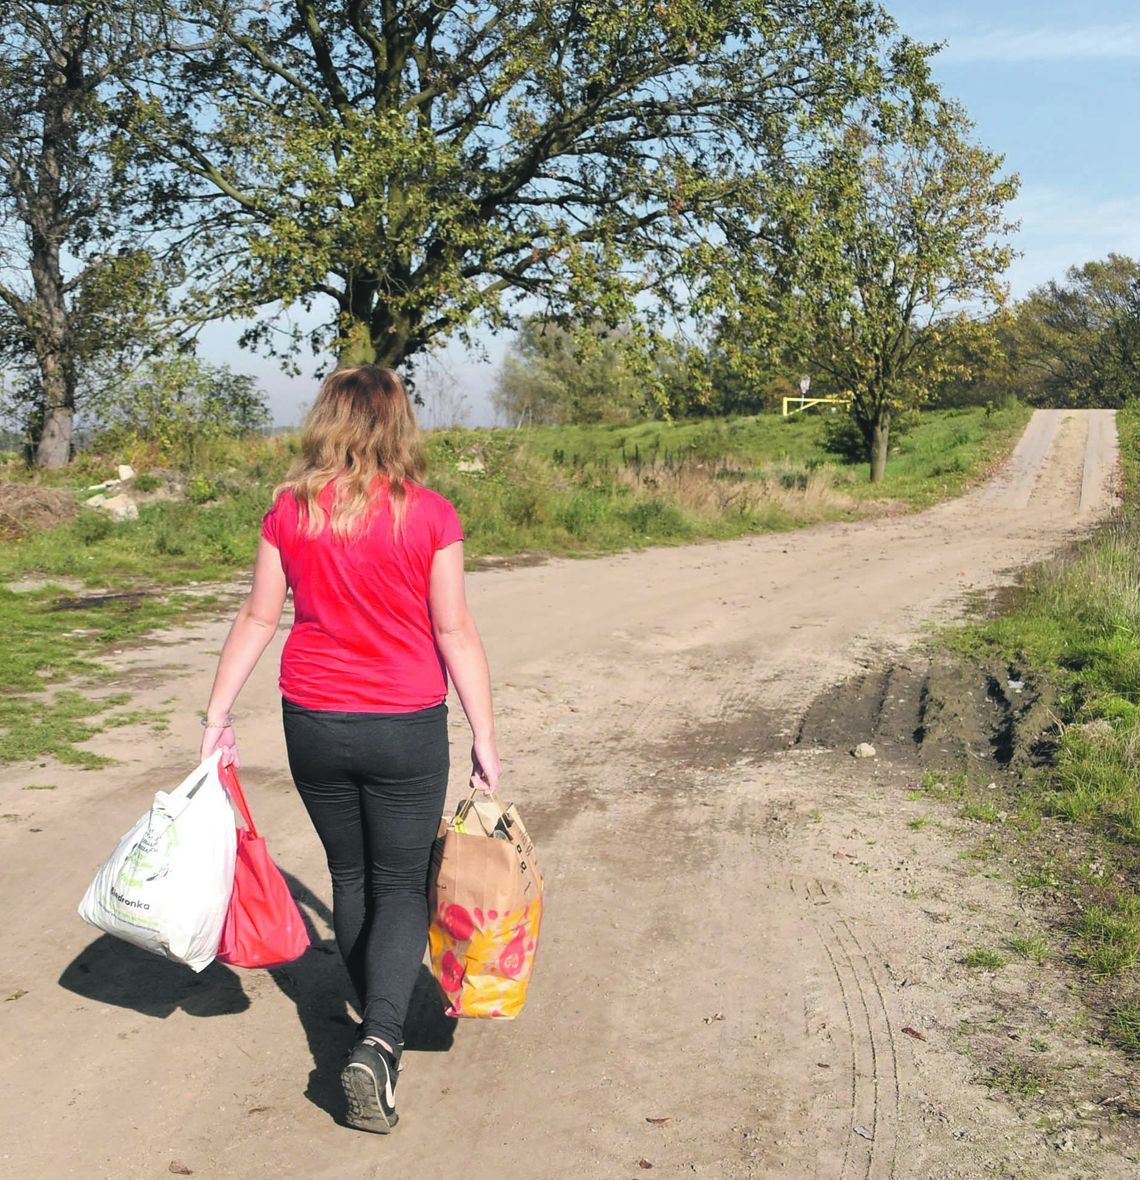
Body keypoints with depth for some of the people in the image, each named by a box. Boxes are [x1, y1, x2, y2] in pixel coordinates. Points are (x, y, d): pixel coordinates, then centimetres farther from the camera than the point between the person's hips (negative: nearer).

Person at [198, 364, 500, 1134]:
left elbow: (258, 618, 1)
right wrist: (484, 739, -2)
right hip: (404, 726, -2)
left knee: (349, 875, 20)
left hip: (314, 722, 3)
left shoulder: (291, 510, -2)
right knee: (401, 885, 8)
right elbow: (455, 632, -8)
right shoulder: (430, 515, -9)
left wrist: (218, 715, 10)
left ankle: (379, 1029, 35)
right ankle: (379, 1044, -9)